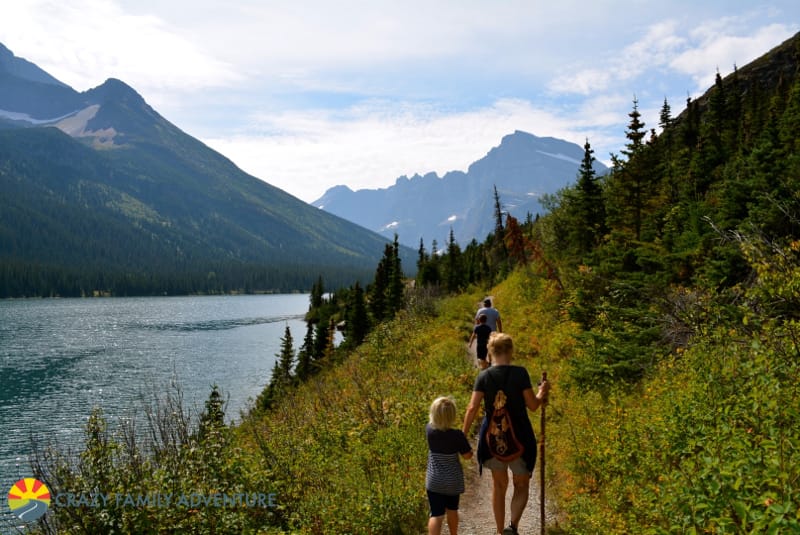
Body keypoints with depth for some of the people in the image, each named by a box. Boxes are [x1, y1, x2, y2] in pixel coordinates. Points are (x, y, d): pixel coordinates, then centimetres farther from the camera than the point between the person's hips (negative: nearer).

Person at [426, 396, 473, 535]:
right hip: (453, 480, 0)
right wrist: (464, 441, 6)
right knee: (452, 510, 23)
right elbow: (468, 455, -8)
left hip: (434, 480, 0)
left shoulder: (429, 430, -11)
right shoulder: (457, 435, -19)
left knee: (436, 514, -2)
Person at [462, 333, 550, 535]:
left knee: (499, 485, 21)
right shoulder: (520, 373, -12)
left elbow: (472, 408, -11)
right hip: (519, 437, -2)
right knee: (521, 486, 14)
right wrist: (542, 392, 11)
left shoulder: (483, 376, -7)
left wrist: (463, 434, -2)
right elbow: (533, 405, -9)